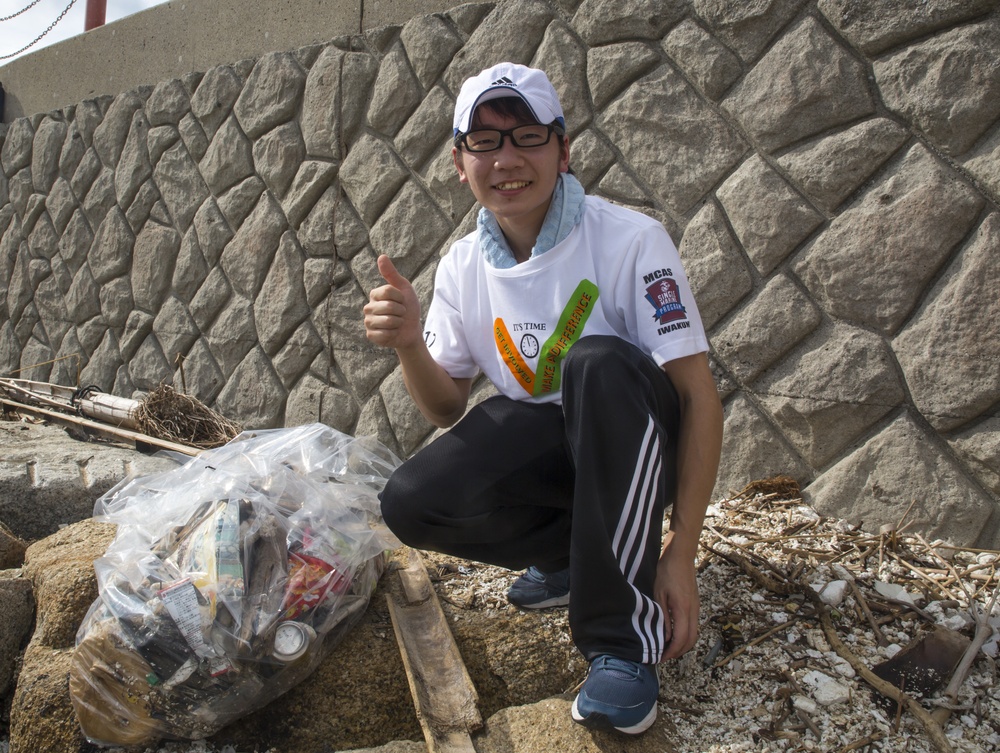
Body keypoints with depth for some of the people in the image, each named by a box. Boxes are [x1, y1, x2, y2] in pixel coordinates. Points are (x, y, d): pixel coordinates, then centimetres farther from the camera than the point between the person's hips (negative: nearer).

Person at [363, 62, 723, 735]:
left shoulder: (630, 239, -18)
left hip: (633, 438, -3)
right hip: (542, 442, 4)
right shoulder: (463, 267, -2)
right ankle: (570, 551, 6)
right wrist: (410, 347, -19)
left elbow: (699, 395, -20)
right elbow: (446, 409, 4)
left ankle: (627, 641, -28)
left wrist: (681, 553, -27)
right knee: (412, 503, -22)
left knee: (600, 361, -37)